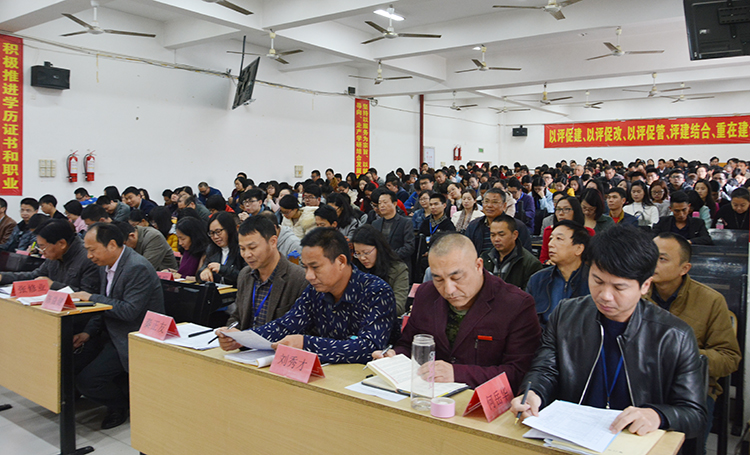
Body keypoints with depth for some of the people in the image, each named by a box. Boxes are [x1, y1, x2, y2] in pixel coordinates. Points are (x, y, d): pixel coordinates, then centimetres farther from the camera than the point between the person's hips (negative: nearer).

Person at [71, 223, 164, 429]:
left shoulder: (138, 268, -22)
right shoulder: (105, 266, 8)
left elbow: (129, 311, -26)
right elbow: (106, 305, 15)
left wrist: (92, 297, -19)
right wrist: (88, 332, 1)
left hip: (134, 340, -10)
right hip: (113, 333, 10)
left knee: (86, 380, -16)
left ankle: (121, 405, 11)